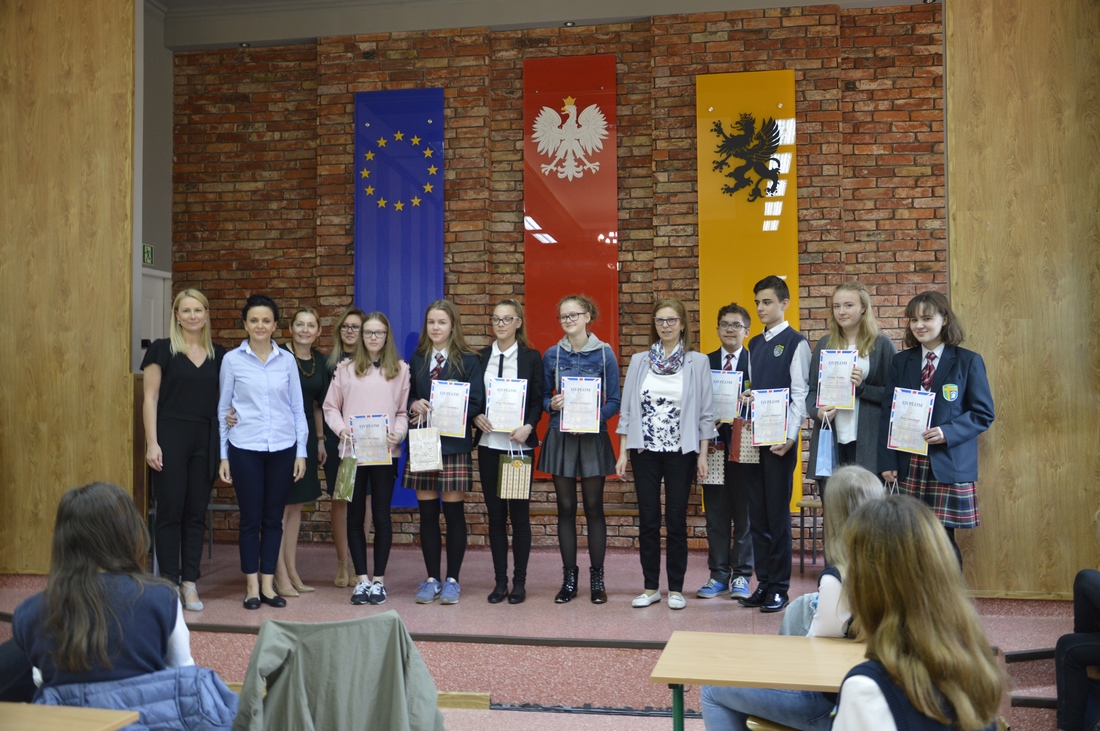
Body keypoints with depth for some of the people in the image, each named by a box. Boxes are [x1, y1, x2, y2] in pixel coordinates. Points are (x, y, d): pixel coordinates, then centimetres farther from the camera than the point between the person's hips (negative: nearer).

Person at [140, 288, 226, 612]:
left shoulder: (218, 355, 10)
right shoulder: (162, 349, 0)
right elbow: (150, 398, -3)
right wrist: (152, 443, -10)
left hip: (204, 440, 4)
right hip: (171, 437, -3)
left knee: (196, 513, 6)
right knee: (170, 511, 0)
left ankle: (190, 583, 13)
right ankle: (169, 582, 9)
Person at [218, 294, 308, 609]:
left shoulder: (287, 360, 6)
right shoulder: (232, 360, 2)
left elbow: (297, 408, 9)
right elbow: (223, 409, 6)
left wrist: (301, 452, 4)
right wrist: (223, 456, 4)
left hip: (282, 448, 2)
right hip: (245, 449, -2)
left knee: (274, 518, 7)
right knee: (250, 518, 2)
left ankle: (267, 583, 17)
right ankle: (251, 586, 13)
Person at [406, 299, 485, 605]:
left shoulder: (468, 361, 1)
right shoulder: (417, 359, 12)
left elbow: (475, 403, -5)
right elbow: (408, 395, 15)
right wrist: (415, 405, -8)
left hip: (454, 445, -3)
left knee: (453, 512, 1)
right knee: (427, 513, 5)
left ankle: (452, 580, 11)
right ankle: (431, 579, 15)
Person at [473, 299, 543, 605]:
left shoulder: (531, 358, 2)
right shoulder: (480, 357, 8)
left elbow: (538, 400, 0)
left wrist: (528, 427, -17)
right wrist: (476, 417, -9)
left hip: (519, 444, -2)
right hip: (489, 443, 2)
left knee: (519, 513, 3)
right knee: (495, 514, 7)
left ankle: (519, 582, 12)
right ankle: (500, 581, 15)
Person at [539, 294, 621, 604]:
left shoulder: (604, 353, 0)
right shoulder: (552, 355, 6)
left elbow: (613, 401, 0)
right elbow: (543, 397, 11)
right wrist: (552, 404, -12)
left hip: (593, 437, -2)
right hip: (560, 437, 2)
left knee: (593, 508, 3)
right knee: (566, 508, 6)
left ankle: (597, 578, 13)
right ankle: (569, 578, 14)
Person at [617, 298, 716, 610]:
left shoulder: (697, 362, 0)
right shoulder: (639, 361, 6)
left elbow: (705, 411, 0)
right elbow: (627, 409, 6)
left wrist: (702, 455, -4)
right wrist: (623, 452, 2)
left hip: (680, 451, -2)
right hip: (645, 450, 2)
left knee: (676, 520, 4)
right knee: (648, 520, 6)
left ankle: (676, 588, 14)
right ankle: (650, 587, 16)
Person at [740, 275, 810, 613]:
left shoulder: (795, 342, -5)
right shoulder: (755, 344, 16)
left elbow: (800, 394, -9)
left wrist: (790, 437, -16)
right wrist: (746, 397, 0)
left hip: (780, 439, -6)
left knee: (777, 512, -1)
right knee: (757, 513, 9)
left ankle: (779, 587, 9)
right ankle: (763, 582, 18)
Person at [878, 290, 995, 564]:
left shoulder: (969, 361, 2)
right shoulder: (900, 362, 11)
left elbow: (983, 413, 1)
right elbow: (887, 414, 8)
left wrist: (947, 432, -16)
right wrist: (887, 462, 0)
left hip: (949, 466, -3)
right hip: (908, 466, 3)